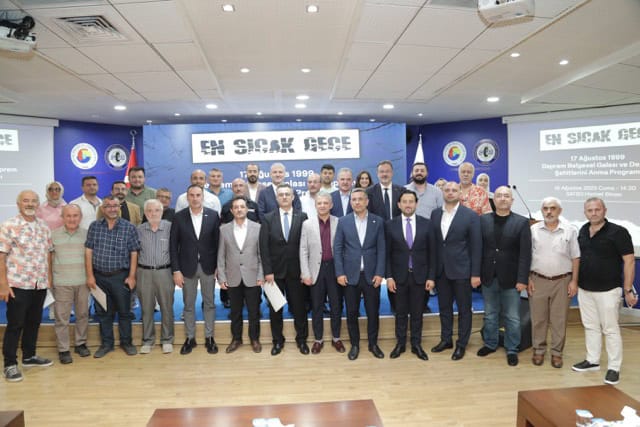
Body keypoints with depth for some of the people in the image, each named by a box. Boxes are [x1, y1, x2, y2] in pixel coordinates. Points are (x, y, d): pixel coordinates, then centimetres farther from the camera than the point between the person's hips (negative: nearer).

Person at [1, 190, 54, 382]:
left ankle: (29, 356, 30)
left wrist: (49, 278, 11)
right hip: (18, 285, -5)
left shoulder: (44, 227, 9)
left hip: (40, 285, 5)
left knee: (34, 322, 16)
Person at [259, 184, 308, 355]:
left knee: (299, 306, 9)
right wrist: (267, 271, -9)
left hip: (296, 270, -1)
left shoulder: (302, 217, -1)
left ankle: (301, 339, 26)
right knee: (275, 308, 11)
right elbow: (264, 247, -3)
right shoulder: (268, 218, 0)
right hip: (275, 270, 1)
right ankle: (277, 340, 27)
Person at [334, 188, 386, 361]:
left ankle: (373, 344, 26)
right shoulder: (343, 221, 2)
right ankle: (354, 345, 24)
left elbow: (381, 249, 1)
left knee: (373, 312, 9)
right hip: (350, 274, 0)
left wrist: (379, 273, -7)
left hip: (371, 274, 0)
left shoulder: (378, 221, 2)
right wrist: (340, 273, -6)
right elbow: (337, 248, 1)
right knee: (351, 313, 8)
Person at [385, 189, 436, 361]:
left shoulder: (426, 224, -1)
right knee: (401, 312, 11)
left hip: (419, 275, 0)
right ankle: (400, 343, 25)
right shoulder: (390, 225, -2)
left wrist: (431, 277, -3)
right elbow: (387, 253, -1)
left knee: (417, 312, 10)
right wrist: (389, 276, -6)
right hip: (399, 275, 0)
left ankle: (416, 344, 24)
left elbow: (431, 252, 1)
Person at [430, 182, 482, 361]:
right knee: (444, 307, 15)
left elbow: (476, 246, -8)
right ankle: (446, 339, 30)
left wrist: (475, 273, -10)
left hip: (461, 269, -4)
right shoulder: (435, 214, 5)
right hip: (441, 269, 4)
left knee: (463, 309, 8)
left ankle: (462, 344, 22)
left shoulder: (470, 215, -7)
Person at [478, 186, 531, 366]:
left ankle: (512, 350, 24)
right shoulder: (483, 220, 2)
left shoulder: (522, 222, -4)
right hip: (489, 277, 2)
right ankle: (490, 344, 32)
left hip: (510, 279, -2)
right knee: (490, 315, 16)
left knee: (512, 318, 8)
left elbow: (525, 254, -7)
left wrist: (522, 279, -12)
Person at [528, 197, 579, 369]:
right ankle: (539, 350, 22)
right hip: (538, 280, 0)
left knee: (559, 319, 8)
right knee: (538, 318, 8)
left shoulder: (570, 231, -1)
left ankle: (557, 352, 21)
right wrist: (528, 279, -2)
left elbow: (575, 258, 2)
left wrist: (574, 281, -3)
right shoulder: (533, 230, 0)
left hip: (562, 281, 0)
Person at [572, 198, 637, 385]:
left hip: (607, 290, -5)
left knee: (610, 329, 3)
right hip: (584, 289, 5)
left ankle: (614, 368, 15)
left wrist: (628, 290, -13)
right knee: (590, 326, 15)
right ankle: (592, 360, 28)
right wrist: (575, 282, 11)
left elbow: (629, 260, -11)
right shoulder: (582, 231, 6)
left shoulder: (617, 232, -11)